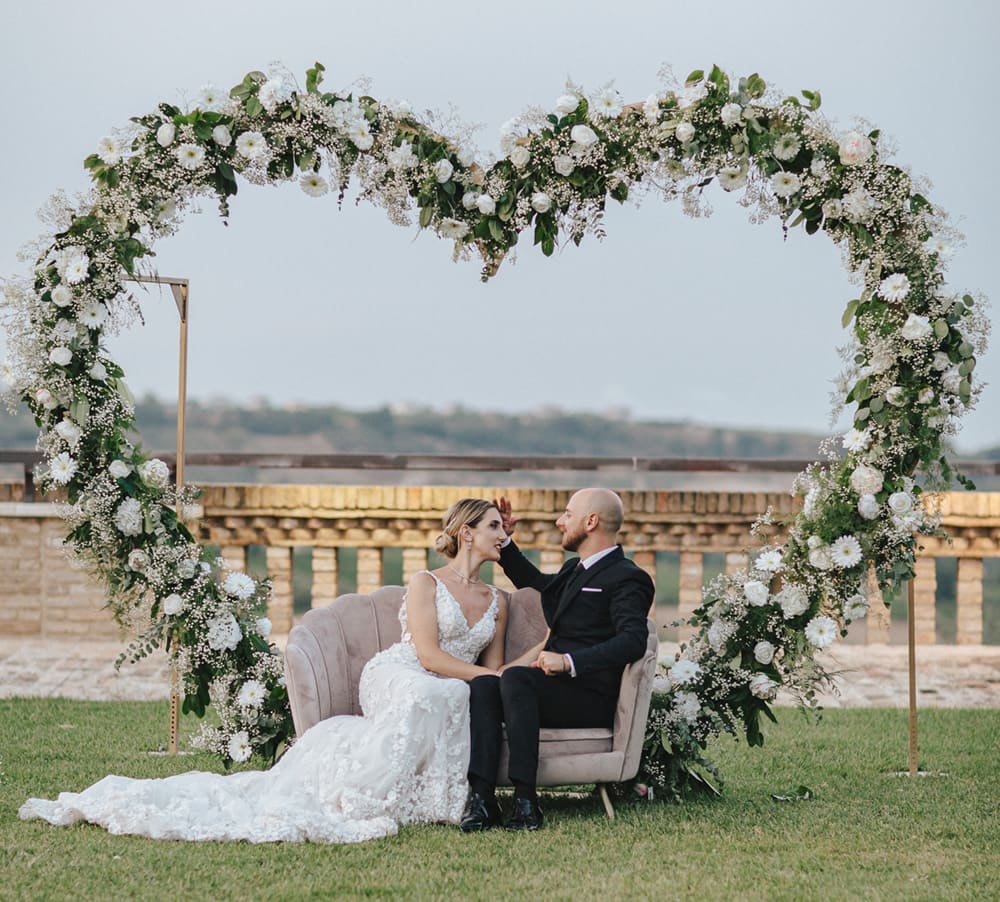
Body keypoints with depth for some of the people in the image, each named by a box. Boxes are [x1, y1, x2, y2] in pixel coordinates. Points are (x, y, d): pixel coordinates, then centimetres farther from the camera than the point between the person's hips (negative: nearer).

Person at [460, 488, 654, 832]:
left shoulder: (627, 579, -6)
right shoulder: (574, 570, 24)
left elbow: (633, 641, -23)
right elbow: (536, 584, 47)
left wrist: (569, 661, -30)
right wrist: (504, 541, 34)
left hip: (590, 699, -8)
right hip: (554, 689, 8)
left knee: (516, 676, -33)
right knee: (483, 684, -20)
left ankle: (525, 801, -36)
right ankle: (481, 797, -33)